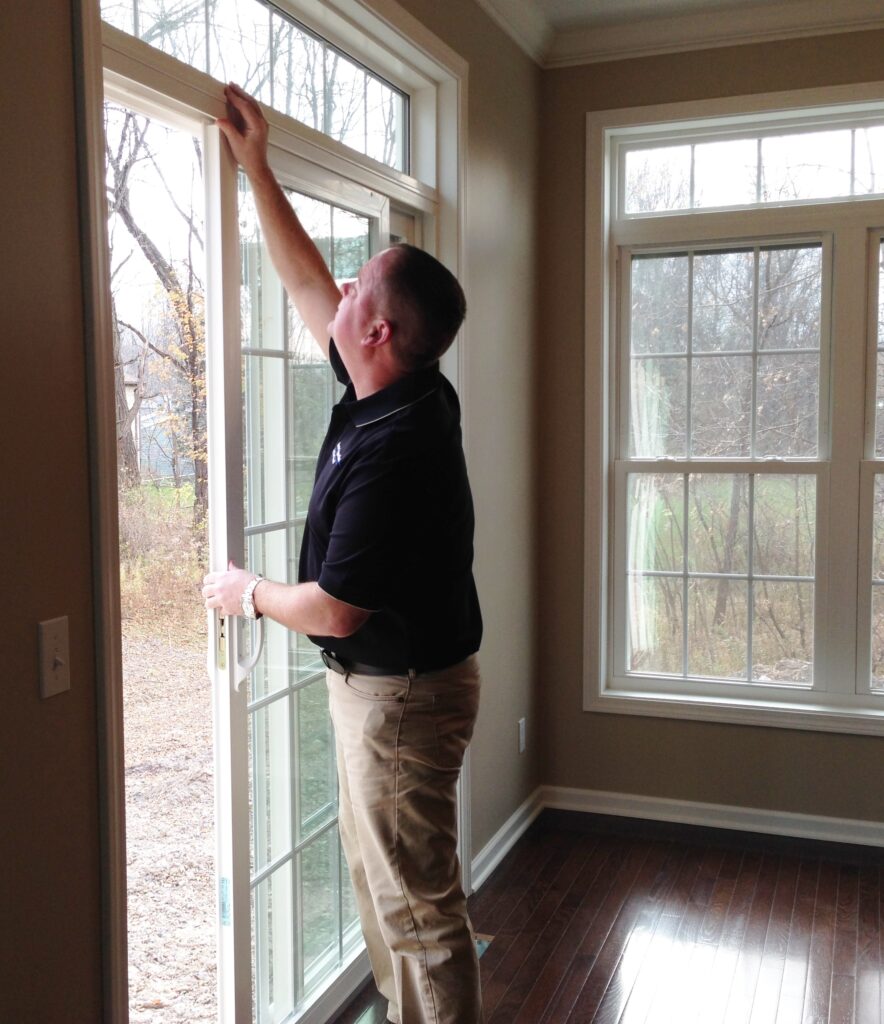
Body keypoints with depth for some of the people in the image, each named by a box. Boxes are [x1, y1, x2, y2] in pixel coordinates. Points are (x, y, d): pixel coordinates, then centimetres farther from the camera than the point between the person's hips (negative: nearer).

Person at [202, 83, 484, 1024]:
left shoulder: (393, 446, -29)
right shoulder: (400, 391, -1)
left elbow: (334, 609, -24)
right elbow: (304, 285, 12)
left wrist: (247, 593, -5)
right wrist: (255, 168, 14)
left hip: (401, 692, -10)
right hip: (381, 682, 10)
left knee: (416, 900, 5)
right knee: (378, 871, 24)